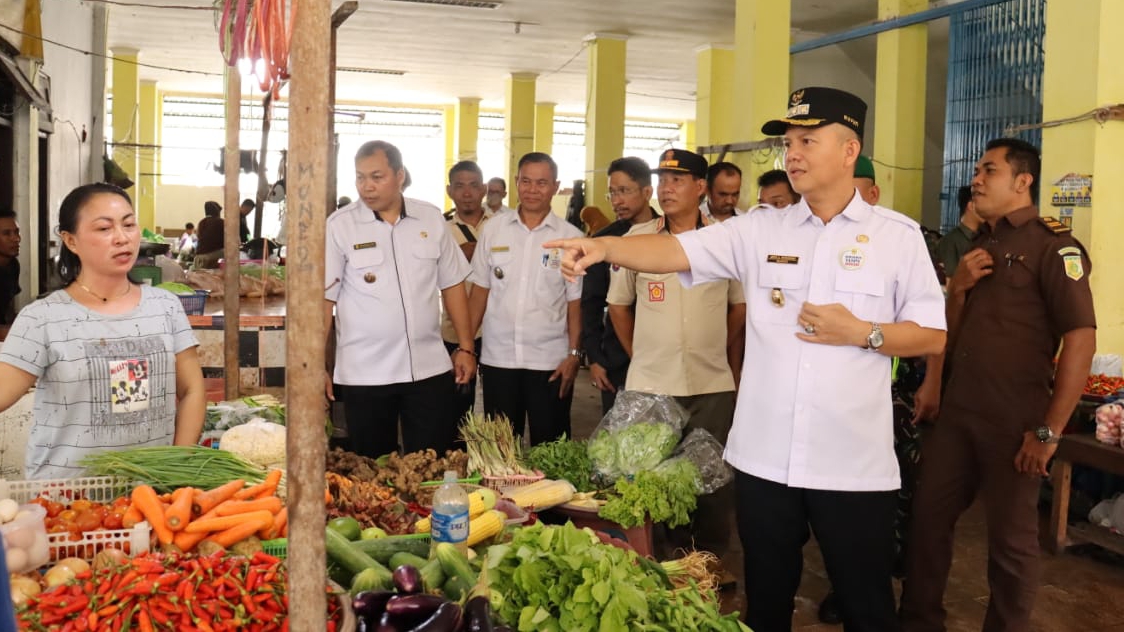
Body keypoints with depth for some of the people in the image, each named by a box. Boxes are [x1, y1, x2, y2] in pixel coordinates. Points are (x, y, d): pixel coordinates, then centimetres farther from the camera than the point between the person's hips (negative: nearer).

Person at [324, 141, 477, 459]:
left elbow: (452, 285, 10)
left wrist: (466, 348, 7)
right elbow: (323, 300, -4)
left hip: (431, 369, 2)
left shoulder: (431, 218, 4)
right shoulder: (338, 226, -4)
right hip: (364, 374, -2)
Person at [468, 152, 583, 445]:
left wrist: (574, 354, -6)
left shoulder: (571, 237, -2)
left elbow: (575, 302, 0)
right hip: (497, 358, 2)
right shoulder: (493, 229, 3)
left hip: (550, 361, -1)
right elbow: (480, 291, 7)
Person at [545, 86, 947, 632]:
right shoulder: (760, 229, 4)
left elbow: (933, 336, 2)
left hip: (854, 465, -2)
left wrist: (861, 332, -13)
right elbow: (677, 250, -8)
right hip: (764, 459, 2)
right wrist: (604, 247, -24)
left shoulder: (897, 235, 0)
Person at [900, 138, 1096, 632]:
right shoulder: (979, 245, 15)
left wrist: (1050, 430, -18)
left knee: (1011, 540, 5)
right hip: (957, 413, 7)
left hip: (1013, 422, -7)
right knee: (928, 517, 11)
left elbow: (1081, 337, -17)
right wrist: (958, 287, -3)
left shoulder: (1052, 245, -9)